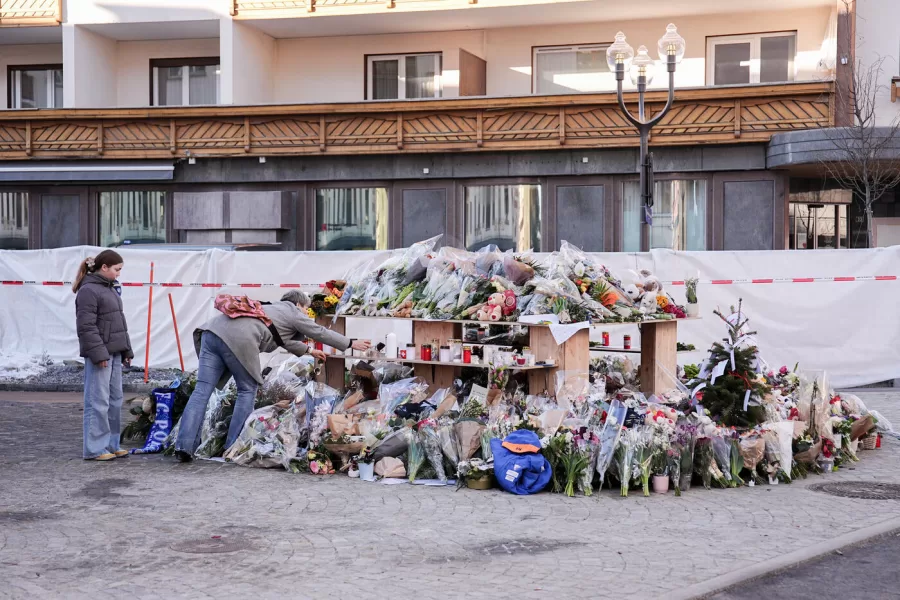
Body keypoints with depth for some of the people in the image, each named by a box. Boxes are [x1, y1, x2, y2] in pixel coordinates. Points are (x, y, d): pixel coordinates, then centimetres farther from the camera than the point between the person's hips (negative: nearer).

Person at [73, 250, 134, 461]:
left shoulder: (111, 288, 18)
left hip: (114, 352, 10)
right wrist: (98, 354, -21)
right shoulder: (89, 291, -12)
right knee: (98, 402, -8)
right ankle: (94, 449, -3)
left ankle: (111, 445, 20)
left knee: (115, 400, 13)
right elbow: (86, 326, -17)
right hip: (100, 354, -10)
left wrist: (126, 350, 19)